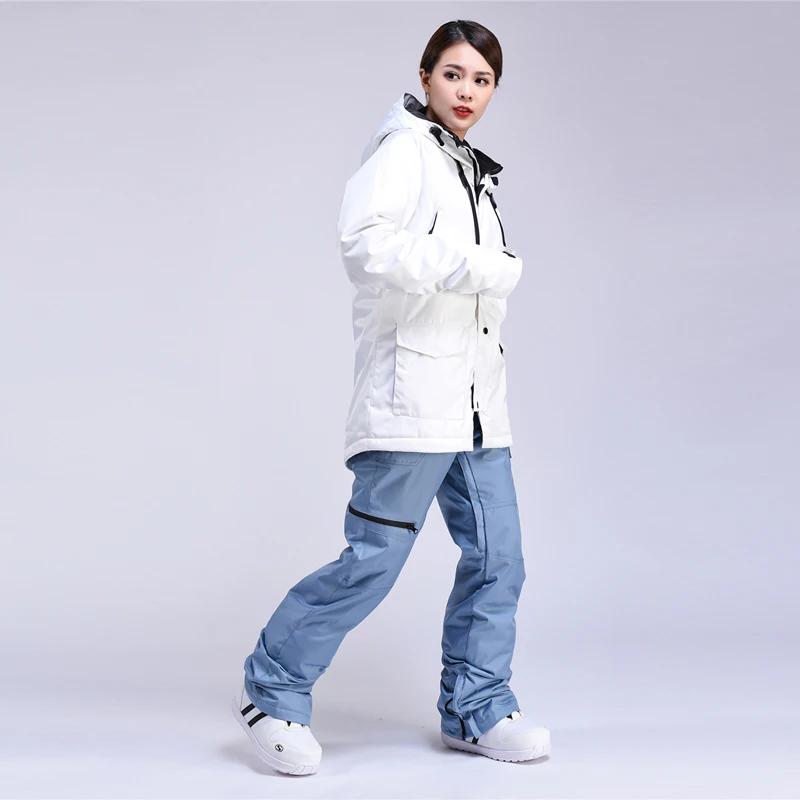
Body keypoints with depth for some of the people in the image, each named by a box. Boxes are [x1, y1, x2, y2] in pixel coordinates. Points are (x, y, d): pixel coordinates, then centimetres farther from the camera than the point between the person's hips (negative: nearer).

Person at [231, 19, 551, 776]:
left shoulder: (472, 173, 22)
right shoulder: (403, 151, -5)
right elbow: (364, 240, -23)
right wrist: (474, 268, -21)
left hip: (476, 400, 9)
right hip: (411, 393, -9)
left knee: (497, 556, 6)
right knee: (374, 557, -6)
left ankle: (475, 708, 19)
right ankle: (271, 690, 10)